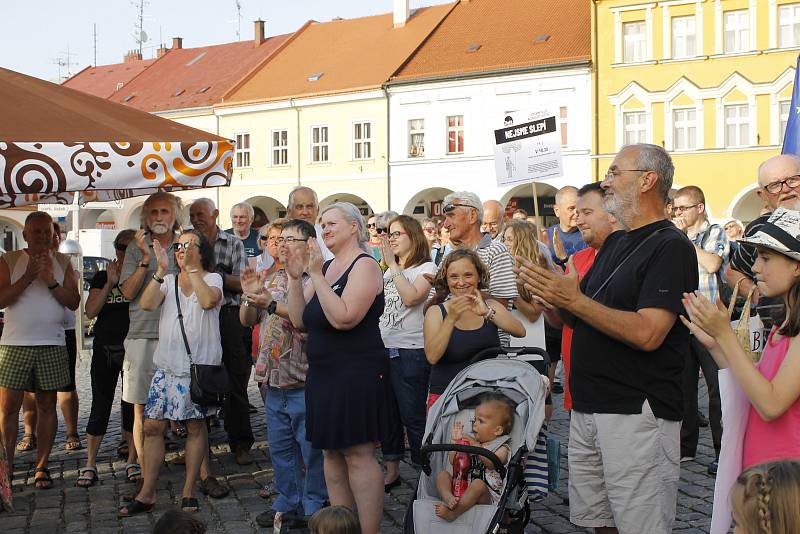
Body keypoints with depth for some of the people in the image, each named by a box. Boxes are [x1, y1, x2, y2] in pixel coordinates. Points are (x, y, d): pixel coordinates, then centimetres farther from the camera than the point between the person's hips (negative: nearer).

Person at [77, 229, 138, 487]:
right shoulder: (102, 277, 8)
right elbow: (91, 311, -3)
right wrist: (110, 284, -12)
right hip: (105, 348, 1)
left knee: (133, 405, 3)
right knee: (100, 407, 2)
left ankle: (133, 461, 15)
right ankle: (90, 465, 8)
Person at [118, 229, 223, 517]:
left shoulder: (212, 278, 1)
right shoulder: (168, 280, 9)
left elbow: (208, 300, -22)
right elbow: (146, 303, -9)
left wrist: (191, 267, -21)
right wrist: (161, 270, -16)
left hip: (200, 365, -3)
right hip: (167, 366, 3)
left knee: (196, 427, 5)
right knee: (152, 426, 1)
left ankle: (188, 491, 16)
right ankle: (147, 494, 9)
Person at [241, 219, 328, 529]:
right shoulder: (270, 279, 13)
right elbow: (247, 320, 16)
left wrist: (272, 305, -22)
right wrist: (249, 296, -4)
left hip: (304, 380, -7)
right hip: (273, 378, 7)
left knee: (311, 448, 2)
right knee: (280, 446, 15)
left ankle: (313, 508, 14)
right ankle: (287, 503, 28)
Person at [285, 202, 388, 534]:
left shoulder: (364, 265, -10)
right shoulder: (325, 267, 14)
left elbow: (344, 318, -23)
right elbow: (299, 321, 8)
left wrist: (316, 276, -22)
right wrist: (295, 278, -2)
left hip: (357, 374, -9)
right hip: (323, 373, 9)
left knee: (358, 454, -7)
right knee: (332, 453, 11)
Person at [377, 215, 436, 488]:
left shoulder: (426, 269, -4)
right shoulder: (388, 272, 16)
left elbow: (411, 297, -22)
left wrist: (393, 264, -17)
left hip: (411, 352, -7)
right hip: (384, 349, 7)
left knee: (413, 416, -4)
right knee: (387, 413, 13)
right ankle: (391, 471, 25)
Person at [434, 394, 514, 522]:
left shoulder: (502, 449, 1)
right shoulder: (471, 441, 21)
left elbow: (491, 463, -22)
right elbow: (454, 462, 15)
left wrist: (475, 445, -27)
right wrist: (455, 442, 3)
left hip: (486, 496, -6)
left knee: (478, 484, -36)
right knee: (442, 474, -9)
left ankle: (453, 512, -45)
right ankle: (449, 498, -40)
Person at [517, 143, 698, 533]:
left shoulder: (671, 248, -11)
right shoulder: (614, 244, 17)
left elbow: (647, 333, -22)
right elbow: (582, 319, 18)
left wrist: (573, 299, -21)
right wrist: (550, 296, -2)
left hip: (637, 411, -8)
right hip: (588, 408, 9)